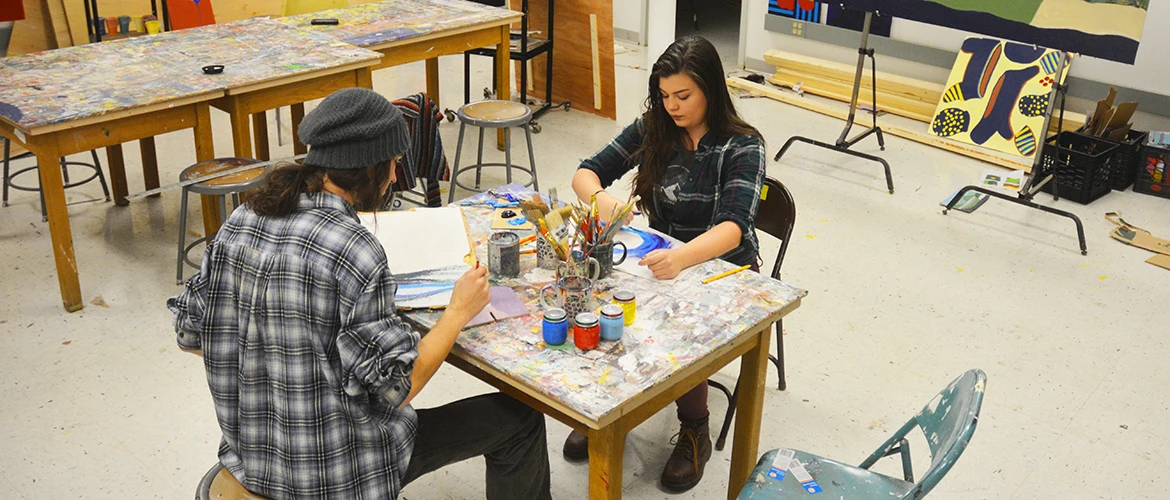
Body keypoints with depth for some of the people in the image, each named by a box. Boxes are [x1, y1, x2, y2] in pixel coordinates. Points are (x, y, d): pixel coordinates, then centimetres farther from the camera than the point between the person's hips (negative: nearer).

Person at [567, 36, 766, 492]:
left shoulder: (742, 146, -16)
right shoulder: (651, 130, -1)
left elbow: (733, 226, -30)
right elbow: (586, 173, 2)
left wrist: (681, 258, -50)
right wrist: (600, 199, -24)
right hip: (663, 261, 4)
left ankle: (694, 432, -3)